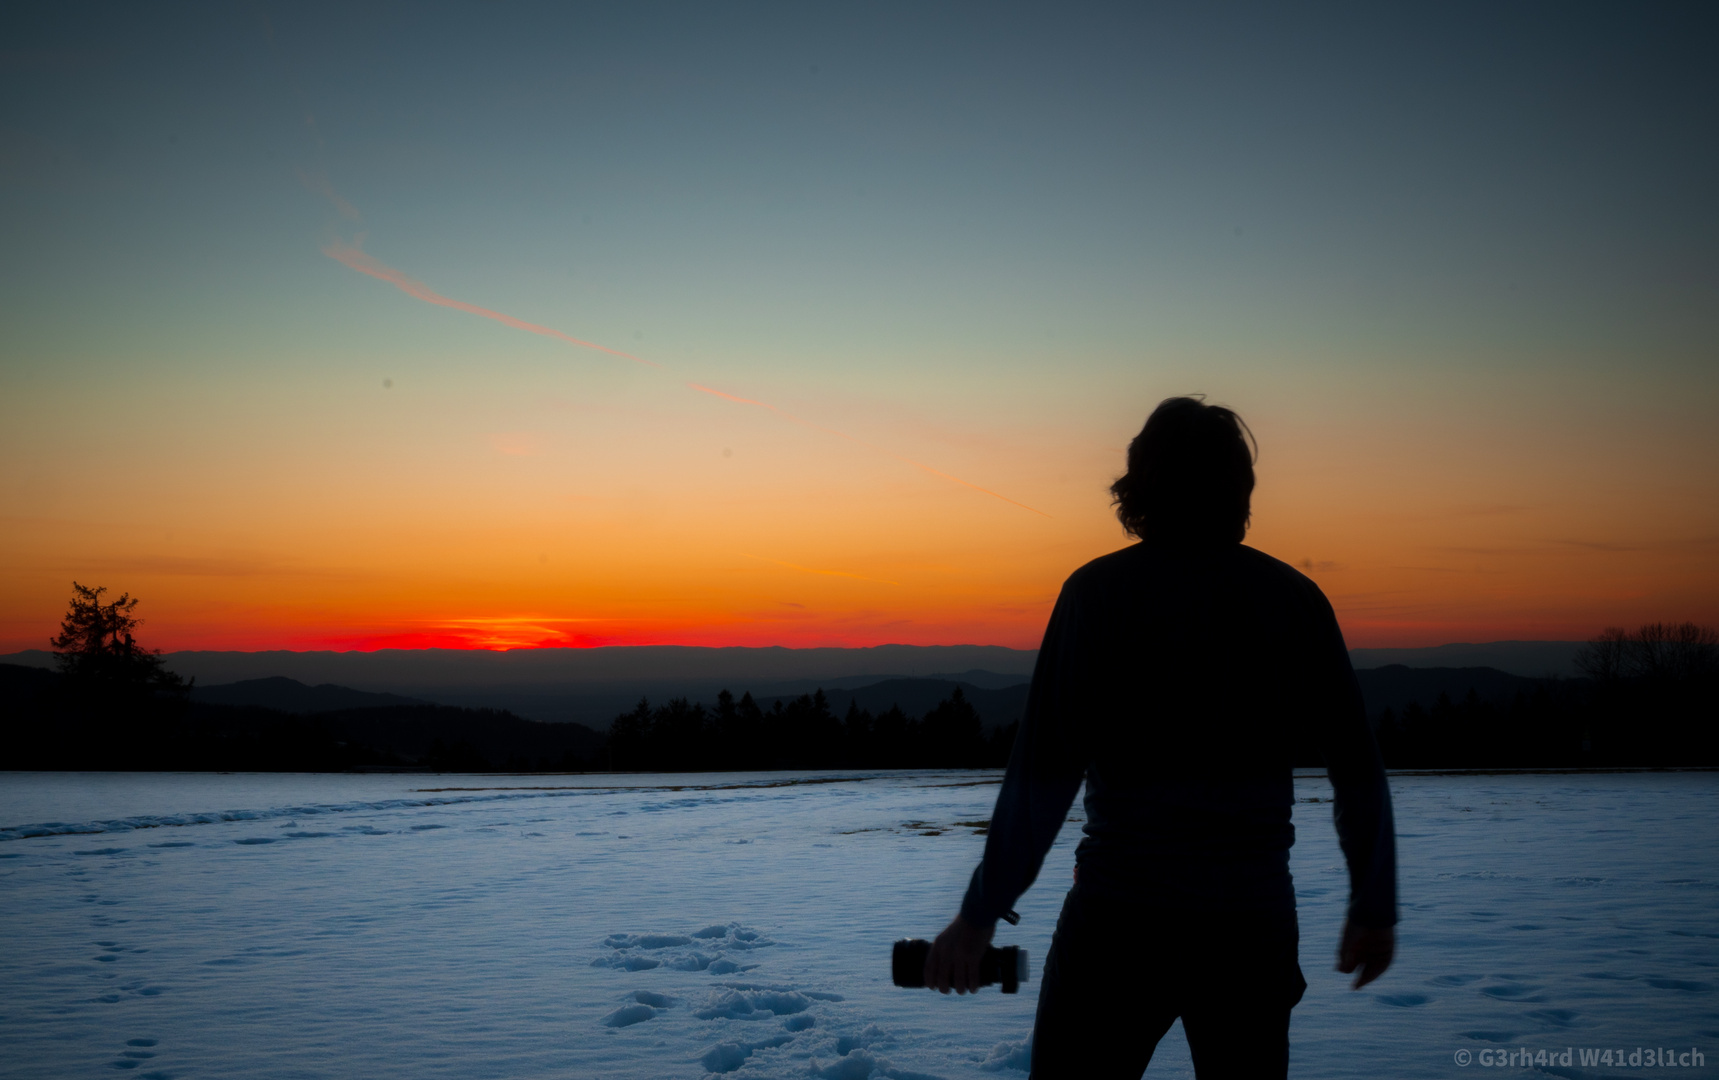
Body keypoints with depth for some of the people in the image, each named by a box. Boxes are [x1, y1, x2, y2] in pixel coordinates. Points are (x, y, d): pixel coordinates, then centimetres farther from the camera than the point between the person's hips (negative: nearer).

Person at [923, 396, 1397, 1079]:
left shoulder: (1099, 591, -6)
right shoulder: (1295, 598, 4)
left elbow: (1044, 773, -12)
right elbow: (1358, 773, 4)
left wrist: (981, 913, -6)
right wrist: (1374, 907, 14)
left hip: (1122, 915, -3)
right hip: (1253, 918, 3)